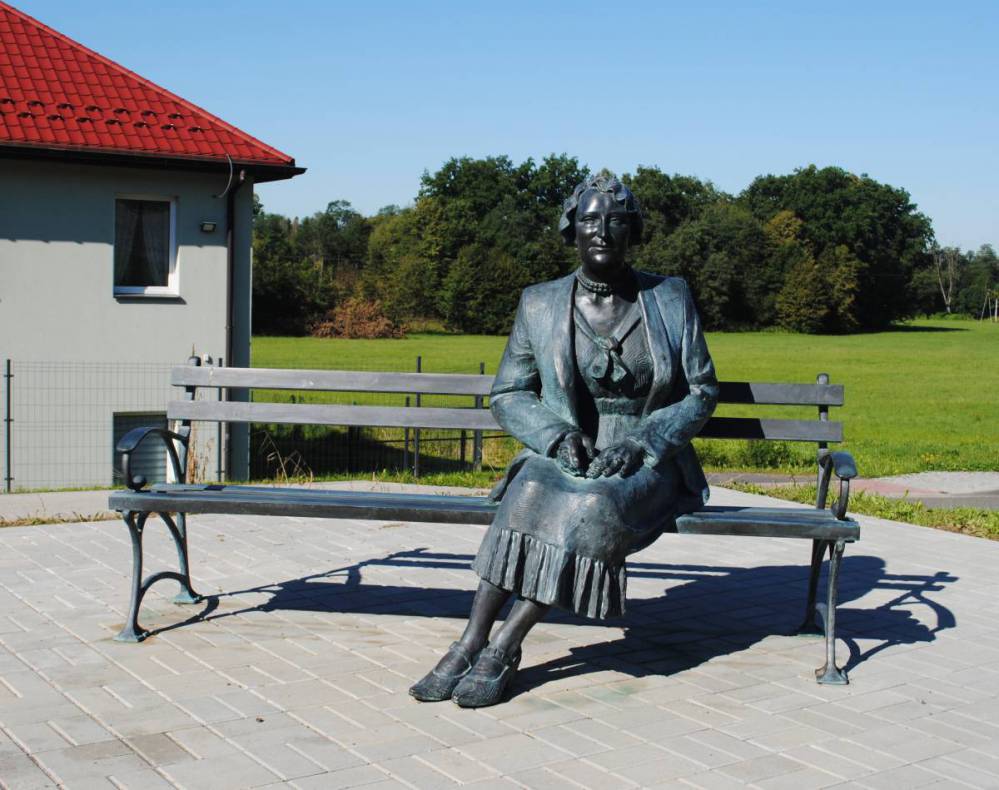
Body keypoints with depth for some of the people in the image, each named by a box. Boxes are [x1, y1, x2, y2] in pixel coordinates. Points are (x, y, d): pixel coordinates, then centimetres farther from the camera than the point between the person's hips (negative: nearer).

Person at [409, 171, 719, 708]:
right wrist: (557, 434, -13)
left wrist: (641, 442, -13)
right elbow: (506, 395, 8)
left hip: (649, 464, -1)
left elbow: (702, 392, 3)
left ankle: (504, 647, -29)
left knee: (595, 507, -35)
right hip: (565, 456, 1)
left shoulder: (671, 299, 3)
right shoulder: (540, 305, 4)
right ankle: (470, 643, -33)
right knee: (531, 494, -34)